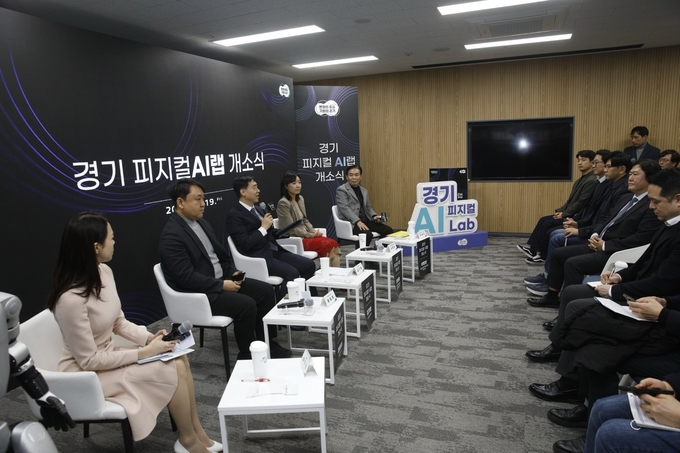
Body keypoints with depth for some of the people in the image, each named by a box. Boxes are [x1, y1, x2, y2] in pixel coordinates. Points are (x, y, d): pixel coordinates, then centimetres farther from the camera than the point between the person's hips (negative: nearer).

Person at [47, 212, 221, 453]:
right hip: (88, 373, -7)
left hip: (107, 356, 7)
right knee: (172, 370, -16)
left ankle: (196, 432, 5)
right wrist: (144, 352, -20)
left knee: (179, 359, -8)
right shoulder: (71, 299, -30)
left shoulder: (104, 271, -5)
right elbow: (89, 361, -23)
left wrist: (149, 338, -9)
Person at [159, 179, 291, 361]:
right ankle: (248, 355, -3)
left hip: (220, 280, 9)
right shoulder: (171, 235, -18)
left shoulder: (201, 222, 10)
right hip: (197, 293, -9)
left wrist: (233, 272, 0)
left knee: (265, 290, -1)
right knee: (246, 304, -25)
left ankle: (267, 345, 10)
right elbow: (186, 277, -24)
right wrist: (222, 285, -23)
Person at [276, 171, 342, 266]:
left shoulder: (300, 199, 11)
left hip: (305, 235, 8)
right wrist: (311, 235, -12)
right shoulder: (283, 203, -14)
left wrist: (314, 232, 0)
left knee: (334, 244, -13)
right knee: (329, 244, -21)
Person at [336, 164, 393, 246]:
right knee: (367, 234, -34)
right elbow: (345, 208, -12)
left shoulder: (364, 191, 22)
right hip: (351, 223, -7)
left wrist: (375, 216, 3)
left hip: (365, 220, 7)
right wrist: (358, 221, -24)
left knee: (388, 230, -12)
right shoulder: (341, 190, -1)